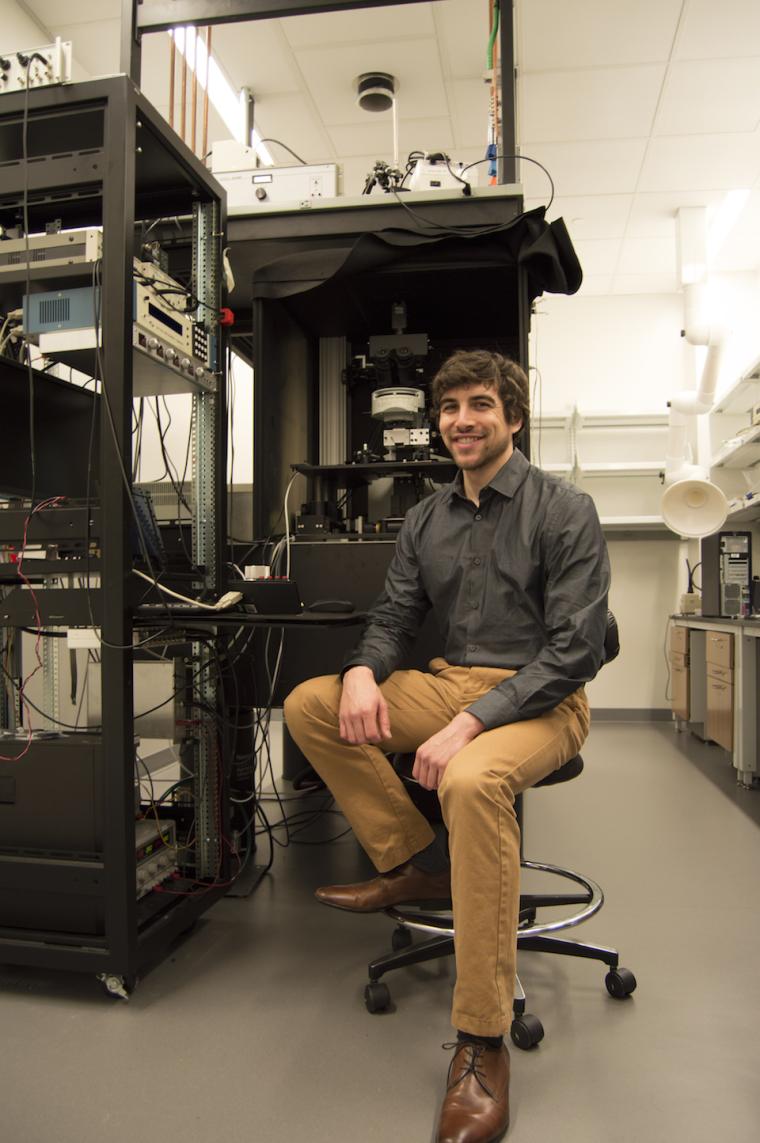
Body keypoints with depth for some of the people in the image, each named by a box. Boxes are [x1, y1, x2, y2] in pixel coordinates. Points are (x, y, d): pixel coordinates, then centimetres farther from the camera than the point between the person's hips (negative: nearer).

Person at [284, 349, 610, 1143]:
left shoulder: (564, 510, -9)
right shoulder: (427, 518, 10)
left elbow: (575, 649, -16)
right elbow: (395, 614, 11)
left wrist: (472, 723, -26)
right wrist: (363, 670, -14)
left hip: (538, 699, -6)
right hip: (449, 683, 7)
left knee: (471, 780, -38)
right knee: (308, 705, -7)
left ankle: (481, 1045, -23)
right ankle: (417, 864, 0)